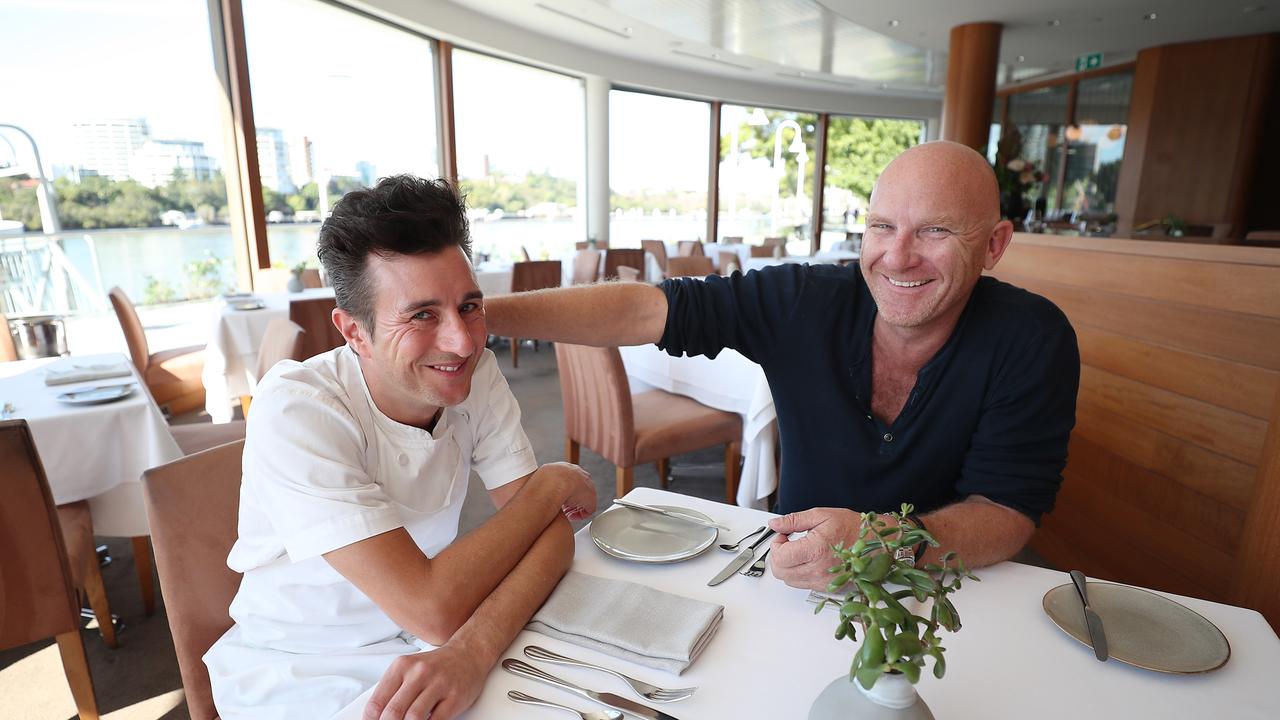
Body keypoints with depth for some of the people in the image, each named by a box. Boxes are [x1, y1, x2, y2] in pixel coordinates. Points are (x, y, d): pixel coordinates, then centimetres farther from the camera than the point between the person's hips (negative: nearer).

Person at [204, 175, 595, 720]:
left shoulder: (477, 375, -10)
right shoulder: (295, 413, -24)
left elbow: (553, 529, -14)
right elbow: (433, 612, -28)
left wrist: (472, 651, -31)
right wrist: (551, 485, -18)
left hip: (428, 654, 5)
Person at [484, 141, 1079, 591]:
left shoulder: (1033, 342, -13)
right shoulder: (804, 301, -13)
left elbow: (1009, 511, -15)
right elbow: (644, 310, -17)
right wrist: (479, 312, -24)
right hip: (798, 573, 1)